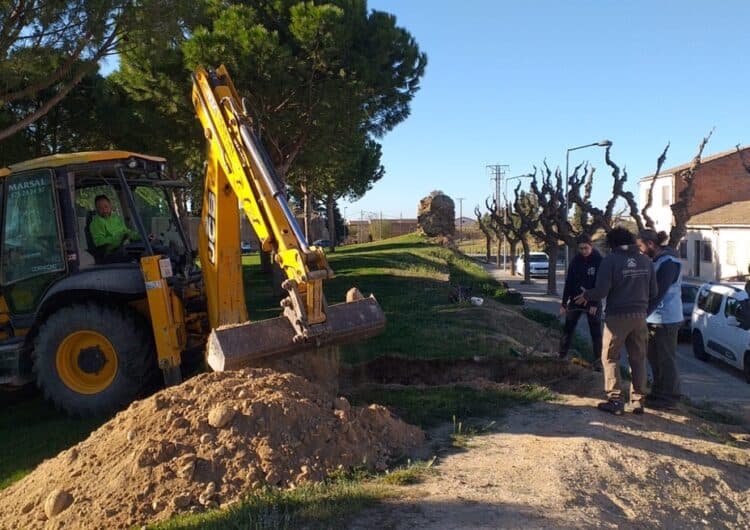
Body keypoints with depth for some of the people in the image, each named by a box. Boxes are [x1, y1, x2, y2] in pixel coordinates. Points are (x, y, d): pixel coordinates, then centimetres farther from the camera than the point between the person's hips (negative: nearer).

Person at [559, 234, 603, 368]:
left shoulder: (599, 260, -10)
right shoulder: (575, 260, -2)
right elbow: (568, 282, -1)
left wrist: (595, 304, -17)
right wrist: (564, 303, -4)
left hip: (593, 301, -3)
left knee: (596, 331, 2)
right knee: (568, 328, 5)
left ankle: (598, 360, 11)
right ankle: (561, 356, 13)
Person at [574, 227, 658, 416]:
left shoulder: (611, 260, -9)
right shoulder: (645, 261, 8)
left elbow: (601, 291, -15)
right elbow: (653, 292, 10)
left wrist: (586, 296, 4)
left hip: (617, 316, -5)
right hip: (639, 316, 5)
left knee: (610, 358, 5)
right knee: (638, 360, 13)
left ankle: (615, 400, 2)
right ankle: (638, 401, 15)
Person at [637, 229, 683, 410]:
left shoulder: (668, 261, -16)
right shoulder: (655, 260, 12)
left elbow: (659, 292, -22)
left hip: (666, 319, -9)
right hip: (654, 318, 9)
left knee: (667, 360, 0)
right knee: (654, 358, 16)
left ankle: (669, 398, 9)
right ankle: (658, 393, 27)